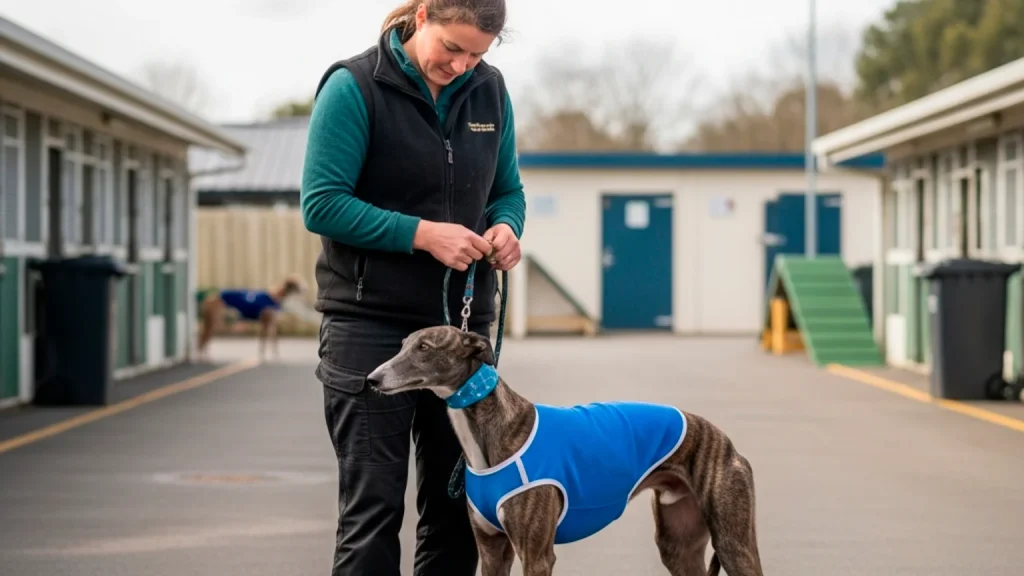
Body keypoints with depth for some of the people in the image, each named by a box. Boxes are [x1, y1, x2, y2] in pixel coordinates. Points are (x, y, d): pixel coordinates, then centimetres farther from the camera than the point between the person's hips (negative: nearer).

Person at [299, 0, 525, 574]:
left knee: (457, 504, 8)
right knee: (373, 506, -4)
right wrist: (422, 234, -20)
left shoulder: (489, 90, 6)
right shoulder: (355, 87, -9)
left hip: (463, 319, 5)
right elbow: (322, 204, -13)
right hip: (372, 322, -5)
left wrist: (506, 227, -7)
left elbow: (508, 190, 15)